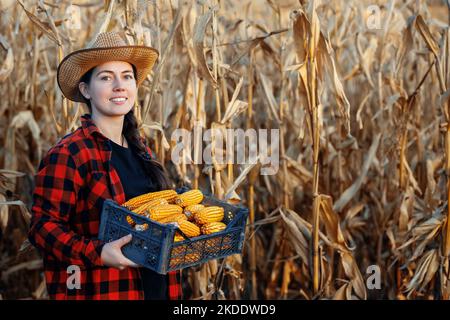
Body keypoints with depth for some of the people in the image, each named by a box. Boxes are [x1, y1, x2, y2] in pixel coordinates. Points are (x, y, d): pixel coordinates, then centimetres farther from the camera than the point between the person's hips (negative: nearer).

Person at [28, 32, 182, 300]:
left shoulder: (140, 147, 9)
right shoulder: (68, 154, -13)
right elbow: (44, 225, -16)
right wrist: (96, 253, -28)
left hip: (156, 285, 7)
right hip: (101, 289, -7)